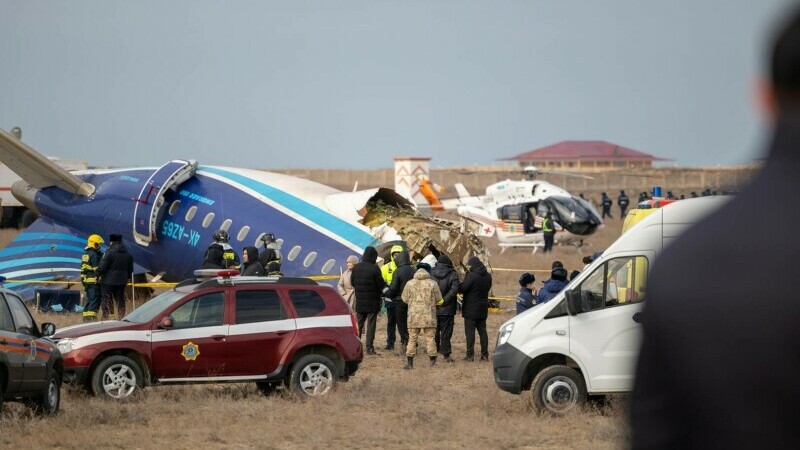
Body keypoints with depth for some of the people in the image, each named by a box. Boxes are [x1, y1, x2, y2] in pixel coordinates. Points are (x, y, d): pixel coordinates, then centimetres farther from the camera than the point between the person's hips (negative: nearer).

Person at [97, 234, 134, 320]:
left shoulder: (110, 252, -14)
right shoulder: (127, 254, 8)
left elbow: (102, 266, -16)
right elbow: (130, 268, 17)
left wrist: (98, 275, -4)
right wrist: (127, 277, 29)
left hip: (109, 281, -6)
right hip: (121, 281, 6)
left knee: (107, 300, -1)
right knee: (120, 300, 12)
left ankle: (105, 318, -4)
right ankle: (121, 318, 13)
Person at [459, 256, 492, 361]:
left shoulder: (472, 275, -18)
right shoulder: (488, 276, 6)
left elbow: (462, 289, -19)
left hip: (471, 309, -7)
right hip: (483, 308, 7)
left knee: (470, 332, -2)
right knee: (482, 331, 12)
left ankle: (470, 355, -4)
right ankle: (485, 354, 12)